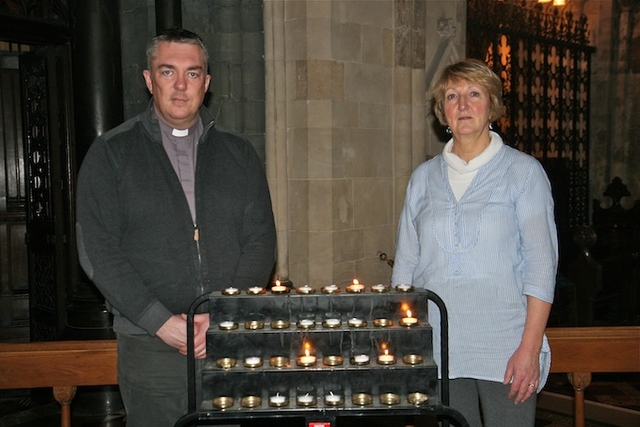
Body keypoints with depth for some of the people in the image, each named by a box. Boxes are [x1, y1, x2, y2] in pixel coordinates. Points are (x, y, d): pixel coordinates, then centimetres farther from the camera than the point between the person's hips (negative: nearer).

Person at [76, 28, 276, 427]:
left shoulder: (239, 154, 10)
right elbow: (98, 251, -4)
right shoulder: (111, 153, 3)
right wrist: (162, 323, -12)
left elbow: (261, 243, 5)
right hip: (149, 345, -2)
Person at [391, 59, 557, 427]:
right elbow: (405, 264, 12)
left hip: (504, 350, -2)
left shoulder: (523, 171, 1)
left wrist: (530, 348, -11)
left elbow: (541, 265, -4)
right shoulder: (424, 177, 10)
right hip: (436, 350, 3)